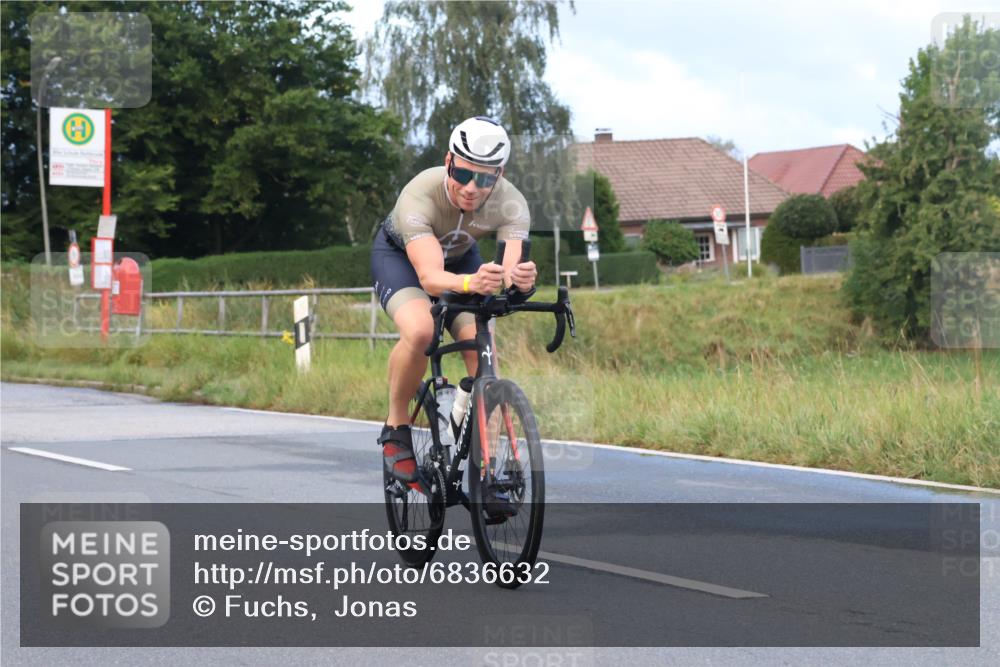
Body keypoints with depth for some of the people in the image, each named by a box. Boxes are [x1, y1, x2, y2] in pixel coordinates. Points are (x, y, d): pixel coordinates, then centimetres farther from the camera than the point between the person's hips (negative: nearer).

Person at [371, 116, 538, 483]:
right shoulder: (419, 195, -39)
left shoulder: (511, 203, -30)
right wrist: (469, 283, -70)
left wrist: (520, 277, -66)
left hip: (460, 257, 3)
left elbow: (512, 267, -42)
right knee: (420, 330, -34)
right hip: (399, 255, -3)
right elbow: (429, 275, -50)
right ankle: (396, 428, -10)